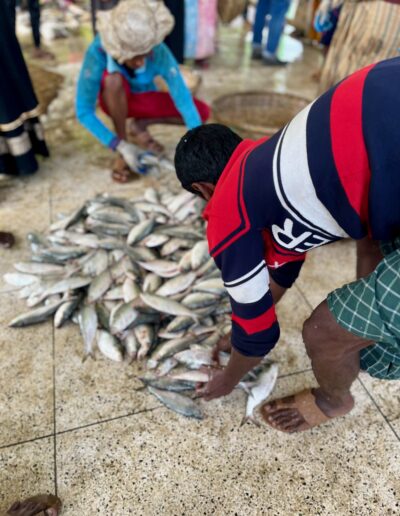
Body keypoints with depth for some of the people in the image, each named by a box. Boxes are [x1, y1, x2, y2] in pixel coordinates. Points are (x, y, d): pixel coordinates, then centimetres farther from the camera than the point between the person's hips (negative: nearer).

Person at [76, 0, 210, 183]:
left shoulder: (158, 52, -32)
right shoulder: (98, 52, -33)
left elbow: (184, 101, -34)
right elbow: (83, 111, -30)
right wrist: (120, 145, -38)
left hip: (145, 99, 2)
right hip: (117, 101, -2)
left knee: (203, 112, -17)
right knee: (113, 78, -38)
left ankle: (139, 125, -2)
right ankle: (123, 143, -17)